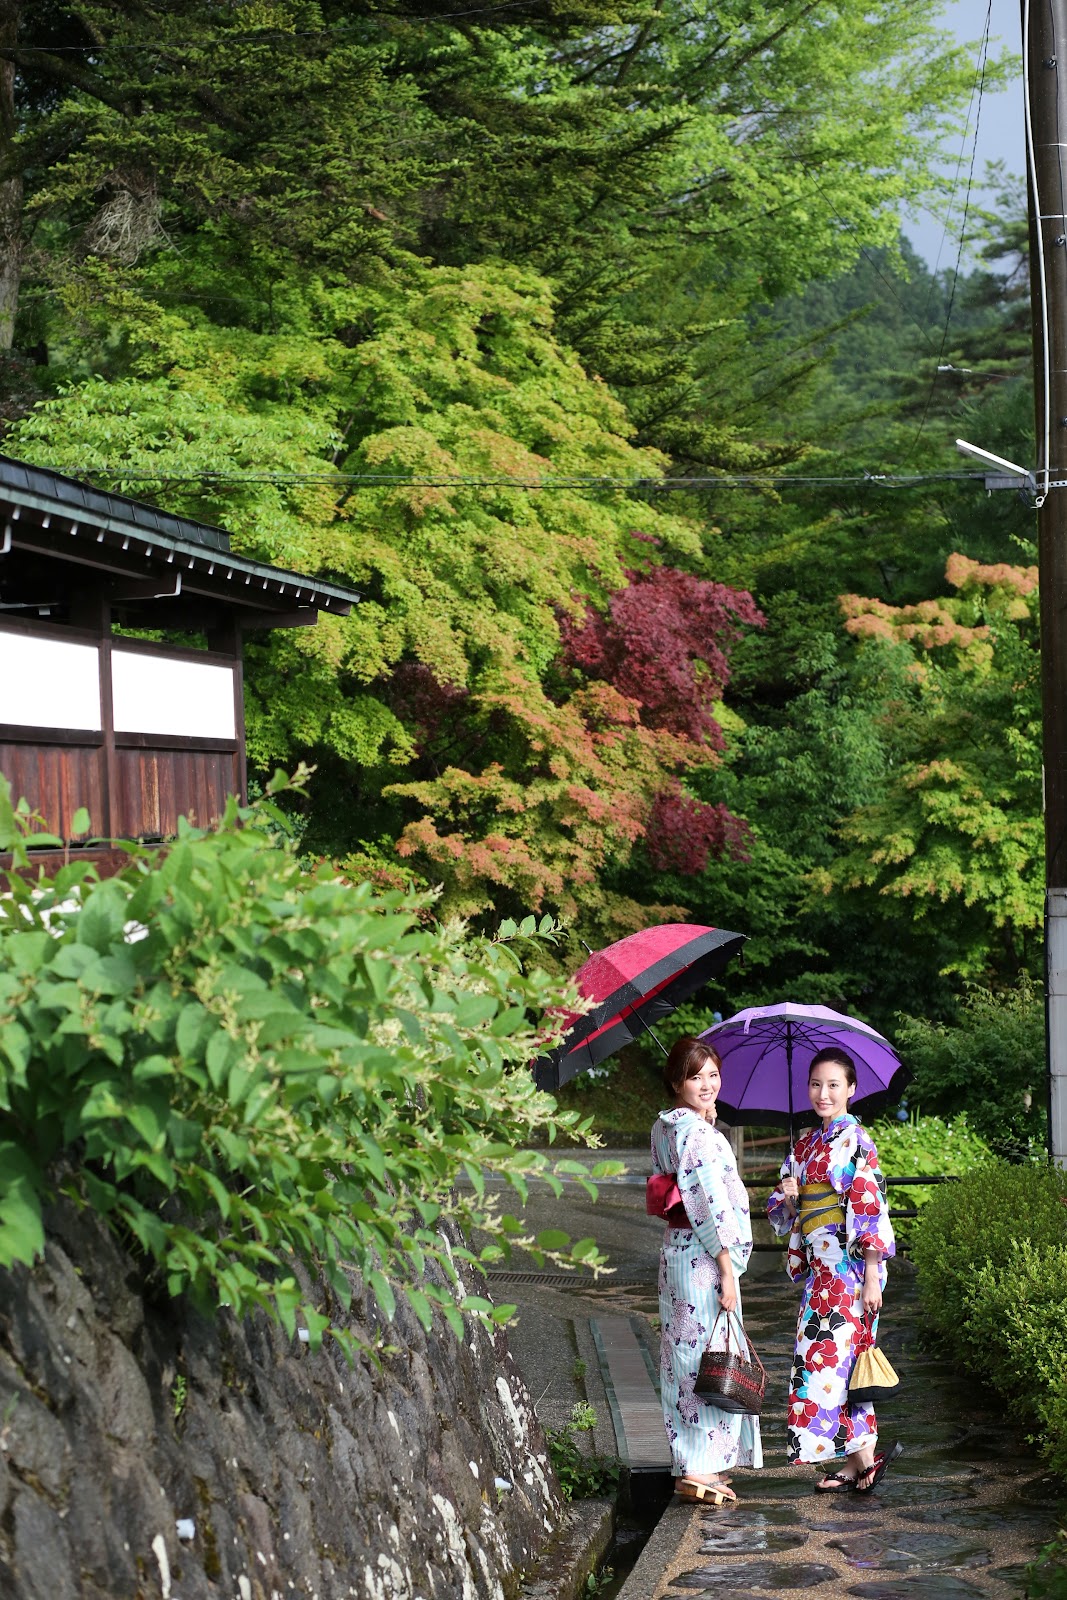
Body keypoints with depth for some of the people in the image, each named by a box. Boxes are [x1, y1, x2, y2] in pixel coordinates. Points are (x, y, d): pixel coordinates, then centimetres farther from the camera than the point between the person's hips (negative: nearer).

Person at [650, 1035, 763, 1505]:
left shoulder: (665, 1127, 11)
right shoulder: (695, 1131, -17)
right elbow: (710, 1204, -19)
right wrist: (726, 1269, -18)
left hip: (676, 1250, 10)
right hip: (704, 1255, -10)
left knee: (685, 1353, 14)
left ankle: (692, 1461, 23)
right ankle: (698, 1469, -3)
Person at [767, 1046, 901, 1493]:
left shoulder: (855, 1141, -7)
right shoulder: (804, 1146, 15)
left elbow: (871, 1208, -13)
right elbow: (787, 1216, 20)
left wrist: (872, 1276, -18)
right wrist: (787, 1197, -4)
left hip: (849, 1266, -8)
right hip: (819, 1268, 8)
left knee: (833, 1356, -13)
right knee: (834, 1359, 6)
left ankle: (864, 1454, -9)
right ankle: (855, 1462, 10)